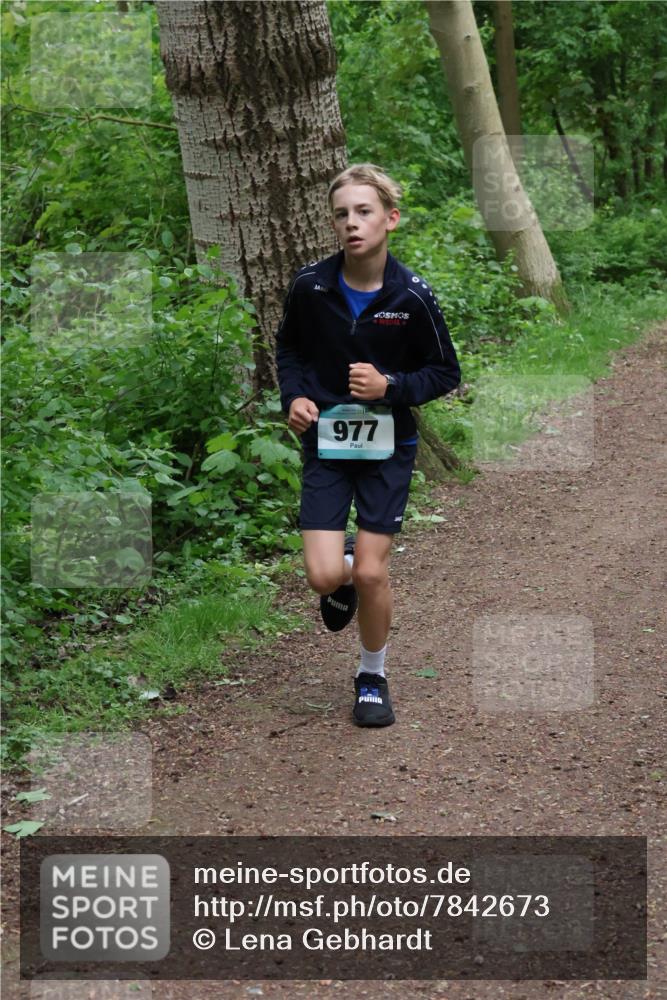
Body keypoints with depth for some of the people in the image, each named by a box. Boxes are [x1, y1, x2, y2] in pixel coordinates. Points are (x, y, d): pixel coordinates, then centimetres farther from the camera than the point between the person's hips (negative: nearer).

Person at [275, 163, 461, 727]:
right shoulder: (310, 285, -9)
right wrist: (294, 395, -7)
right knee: (325, 576, -9)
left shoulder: (412, 297, -14)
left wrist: (391, 387, -19)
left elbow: (446, 373, -3)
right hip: (325, 442, 1)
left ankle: (373, 677, 23)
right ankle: (345, 576, 30)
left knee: (371, 574, -2)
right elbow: (288, 346, 11)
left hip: (388, 447, -1)